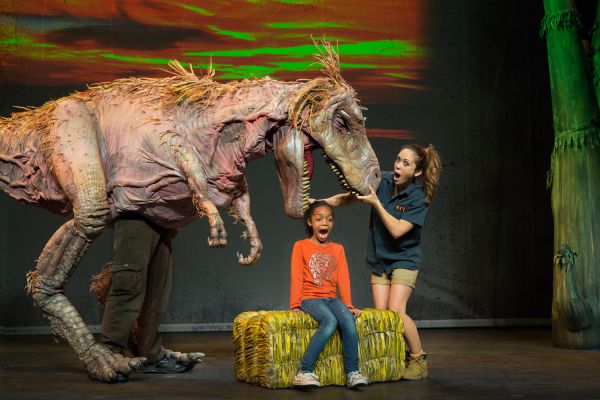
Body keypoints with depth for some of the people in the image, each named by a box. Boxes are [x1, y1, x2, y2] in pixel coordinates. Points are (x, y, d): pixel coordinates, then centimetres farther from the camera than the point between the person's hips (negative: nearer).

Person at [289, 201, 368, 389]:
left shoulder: (338, 249, 16)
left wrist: (348, 305, 1)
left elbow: (343, 279, 10)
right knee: (330, 321, -34)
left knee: (348, 319, -29)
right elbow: (297, 278, 0)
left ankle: (352, 372, -24)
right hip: (310, 299, -3)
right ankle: (304, 372, -33)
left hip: (332, 299, 4)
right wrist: (295, 306, -7)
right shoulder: (301, 246, 6)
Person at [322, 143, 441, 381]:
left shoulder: (419, 198, -17)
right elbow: (350, 197, 4)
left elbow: (397, 230, -24)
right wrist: (322, 202, -9)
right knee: (380, 313, -3)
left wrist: (376, 203, -25)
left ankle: (419, 359, 1)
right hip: (379, 260, 5)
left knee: (396, 310, -17)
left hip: (403, 260, -4)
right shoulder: (382, 181, -5)